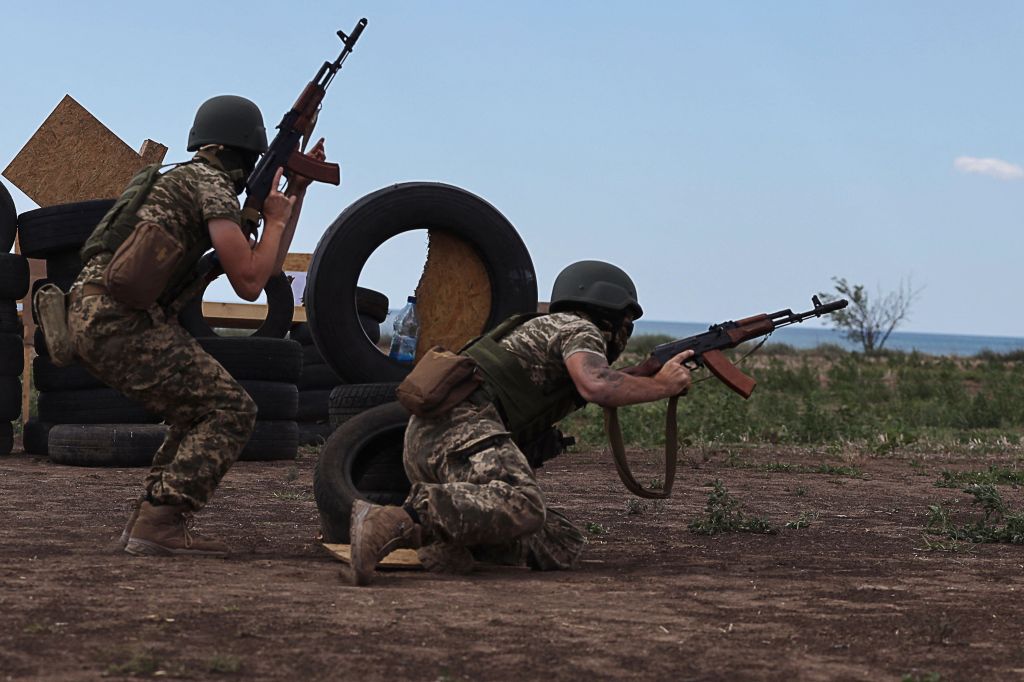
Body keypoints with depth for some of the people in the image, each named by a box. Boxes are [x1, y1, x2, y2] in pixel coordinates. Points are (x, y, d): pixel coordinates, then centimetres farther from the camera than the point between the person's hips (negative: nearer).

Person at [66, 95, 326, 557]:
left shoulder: (185, 180, 28)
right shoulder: (210, 182, -2)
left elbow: (268, 263, 33)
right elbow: (249, 283, -9)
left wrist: (297, 190, 33)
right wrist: (275, 218, 6)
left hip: (88, 318, 10)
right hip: (121, 318, -10)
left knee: (199, 413, 20)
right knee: (231, 411, -6)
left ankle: (146, 519, 14)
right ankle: (159, 522, -15)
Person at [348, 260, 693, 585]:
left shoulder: (550, 329, 34)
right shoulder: (579, 328, 7)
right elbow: (596, 386, -12)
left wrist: (641, 375, 31)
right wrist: (659, 387, 2)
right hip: (458, 424, -9)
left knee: (563, 547, 1)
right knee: (522, 508, -36)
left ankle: (442, 535, -14)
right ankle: (395, 521, -39)